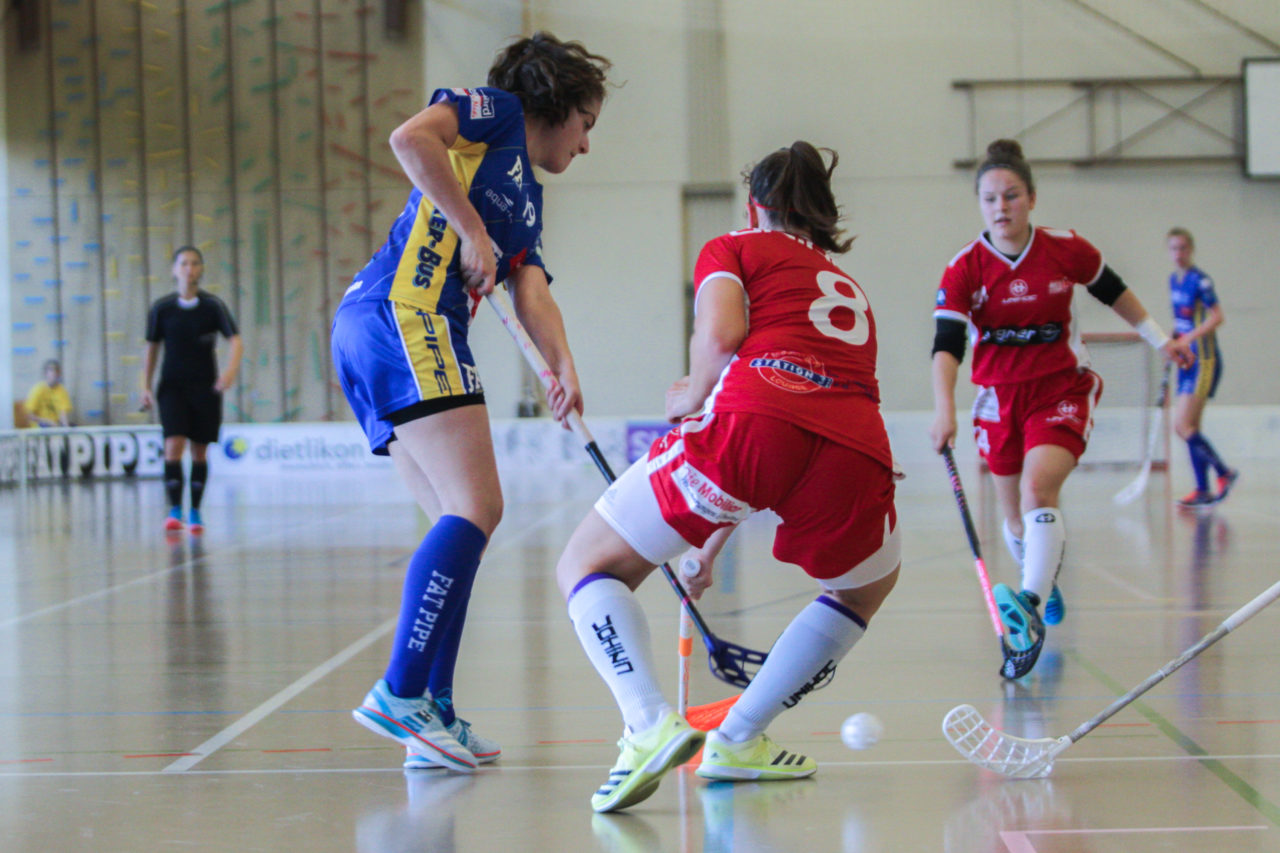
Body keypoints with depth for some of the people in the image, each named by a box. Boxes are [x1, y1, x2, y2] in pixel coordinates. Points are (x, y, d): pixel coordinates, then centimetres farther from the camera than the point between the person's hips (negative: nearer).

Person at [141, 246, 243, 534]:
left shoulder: (213, 305, -3)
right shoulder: (161, 308, 0)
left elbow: (235, 340, -10)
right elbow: (152, 348, 10)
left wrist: (231, 369, -28)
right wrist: (146, 386, 7)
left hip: (205, 386, 1)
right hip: (172, 385, 0)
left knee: (200, 450, 5)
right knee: (174, 444, -16)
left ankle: (195, 512, 15)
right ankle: (175, 509, -14)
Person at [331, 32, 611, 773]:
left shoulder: (527, 200, 30)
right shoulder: (494, 112, 9)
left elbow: (532, 290, 15)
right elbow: (410, 138, -10)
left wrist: (564, 365, -3)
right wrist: (472, 228, -8)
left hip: (378, 334, 10)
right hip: (403, 315, -10)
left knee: (465, 523, 6)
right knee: (476, 508, -17)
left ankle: (433, 713, 4)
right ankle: (400, 693, -21)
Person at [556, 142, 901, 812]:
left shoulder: (734, 248, 23)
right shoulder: (851, 290, 39)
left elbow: (720, 333, -1)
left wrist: (692, 398, 20)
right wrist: (714, 543, 52)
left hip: (753, 415, -4)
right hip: (858, 447, 4)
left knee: (588, 568, 13)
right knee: (865, 589, 37)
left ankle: (650, 724, -12)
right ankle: (738, 739, 29)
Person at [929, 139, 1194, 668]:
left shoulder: (1067, 251, -8)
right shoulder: (964, 270, -10)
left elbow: (1114, 292, 12)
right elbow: (946, 345, -20)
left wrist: (1159, 339, 17)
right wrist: (944, 410, -35)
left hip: (1062, 390, -2)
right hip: (1000, 398, 2)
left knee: (1038, 490, -26)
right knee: (1014, 515, 13)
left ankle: (1030, 606, -38)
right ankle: (1045, 583, 42)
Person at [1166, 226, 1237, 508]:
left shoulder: (1199, 280, -13)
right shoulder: (1174, 279, 12)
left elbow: (1216, 316, -23)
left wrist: (1188, 337, -30)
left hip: (1203, 361, -9)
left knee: (1183, 427, -14)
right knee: (1191, 429, 8)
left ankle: (1224, 472, 0)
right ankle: (1203, 490, 12)